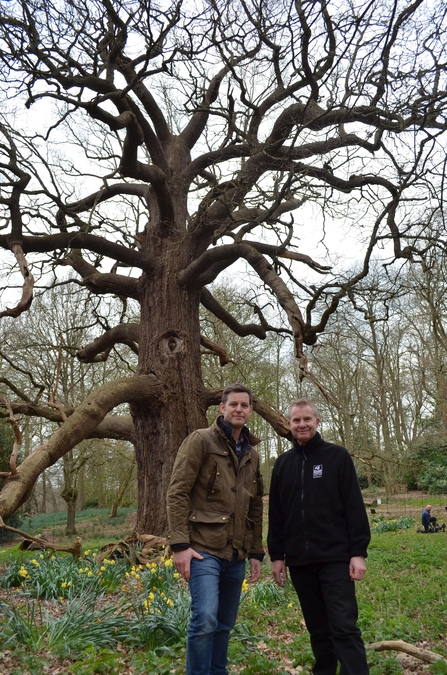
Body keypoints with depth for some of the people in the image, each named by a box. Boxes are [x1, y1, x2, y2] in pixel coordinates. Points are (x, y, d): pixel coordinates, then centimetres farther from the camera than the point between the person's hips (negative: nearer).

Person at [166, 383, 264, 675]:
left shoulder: (251, 454, 14)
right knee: (205, 618, -15)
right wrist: (180, 544, -16)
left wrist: (256, 552, 14)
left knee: (225, 624, 14)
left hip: (236, 555, 6)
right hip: (204, 549, -6)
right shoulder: (201, 440, -6)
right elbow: (177, 493, -11)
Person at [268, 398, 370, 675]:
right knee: (318, 629, 13)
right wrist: (276, 555, 7)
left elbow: (355, 507, -5)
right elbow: (276, 514, 11)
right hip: (299, 561, 4)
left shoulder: (337, 456, -2)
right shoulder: (283, 463, 9)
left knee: (344, 627, -6)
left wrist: (359, 552, -11)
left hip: (335, 558, -4)